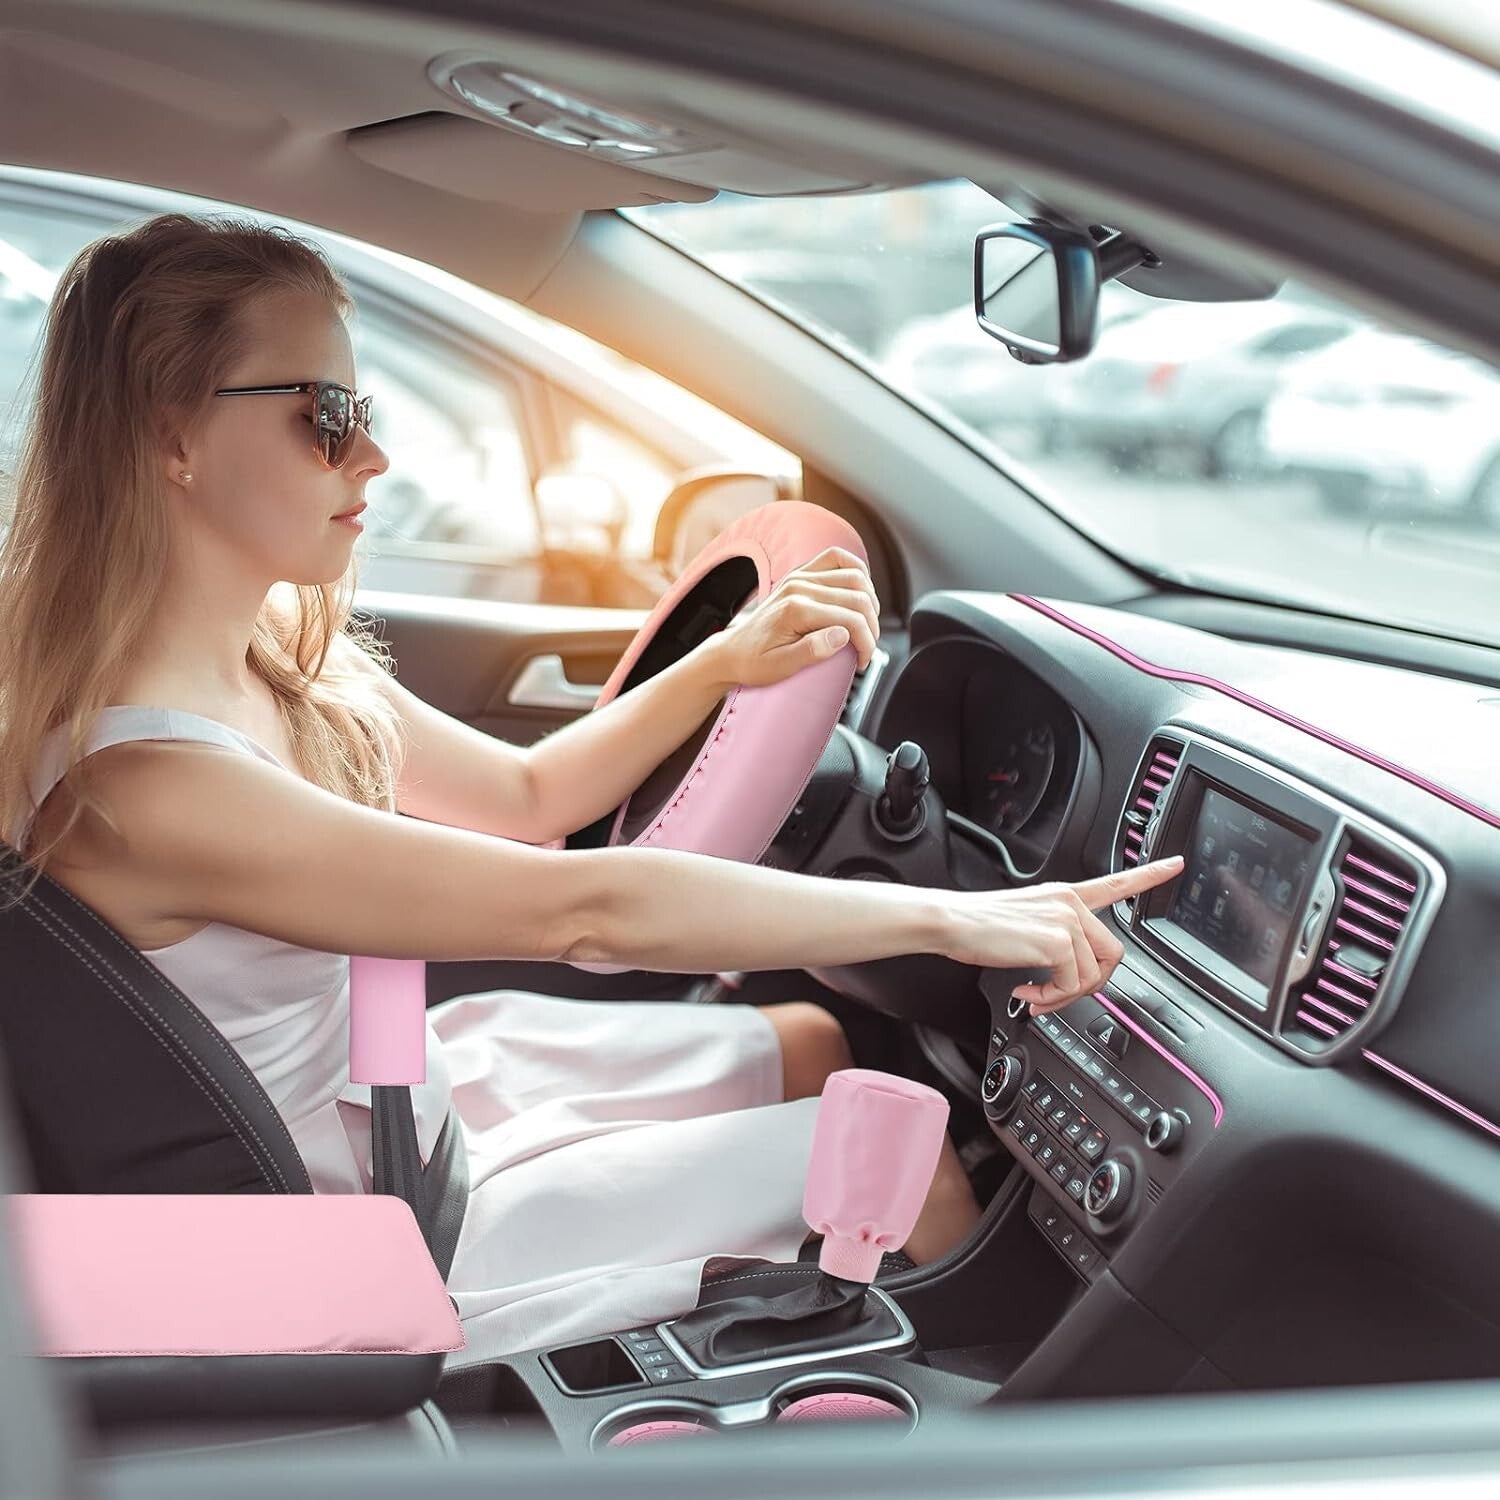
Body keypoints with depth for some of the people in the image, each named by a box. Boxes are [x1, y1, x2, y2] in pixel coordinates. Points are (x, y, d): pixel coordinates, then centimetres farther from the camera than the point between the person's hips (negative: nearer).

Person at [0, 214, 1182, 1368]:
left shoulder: (285, 661, -5)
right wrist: (947, 915, -32)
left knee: (812, 1044, 15)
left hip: (412, 1081, 9)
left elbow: (527, 794, 6)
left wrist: (726, 665, -8)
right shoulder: (140, 788, -33)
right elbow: (582, 910, -36)